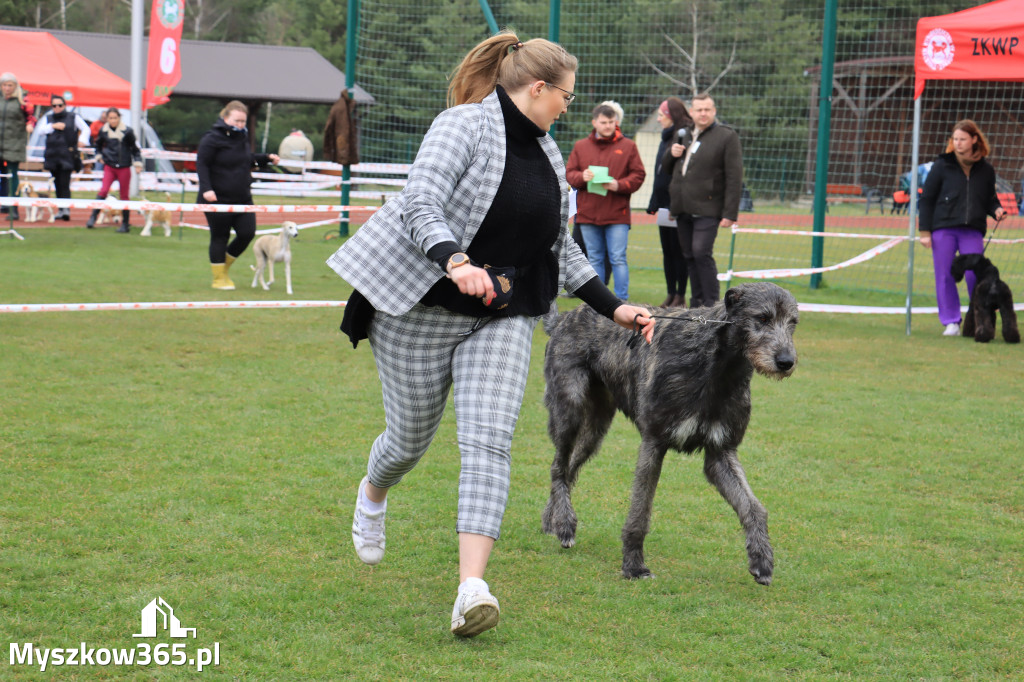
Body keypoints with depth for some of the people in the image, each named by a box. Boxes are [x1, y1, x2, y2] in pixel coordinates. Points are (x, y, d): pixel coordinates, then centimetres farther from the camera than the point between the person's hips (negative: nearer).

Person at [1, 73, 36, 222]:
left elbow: (30, 117, 2)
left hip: (15, 144, -4)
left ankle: (14, 209, -7)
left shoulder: (21, 101, -2)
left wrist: (30, 125, -17)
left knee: (12, 175, -7)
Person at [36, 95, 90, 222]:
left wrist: (82, 140, -12)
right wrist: (53, 126, -11)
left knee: (64, 183, -14)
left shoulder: (73, 117, 6)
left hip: (67, 155, -4)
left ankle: (66, 208, -17)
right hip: (52, 155, 4)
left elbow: (86, 129, 5)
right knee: (57, 184, 6)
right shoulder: (48, 118, 15)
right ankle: (60, 210, 12)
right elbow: (41, 131, 2)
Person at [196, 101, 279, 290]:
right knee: (220, 237, 3)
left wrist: (266, 158, 15)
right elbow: (202, 164, -16)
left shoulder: (242, 137, 11)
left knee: (247, 233, 1)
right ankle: (219, 278, 16)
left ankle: (224, 266, 23)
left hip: (242, 198, 7)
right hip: (218, 199, -7)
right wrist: (206, 188, -26)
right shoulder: (213, 138, -12)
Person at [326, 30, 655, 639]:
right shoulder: (464, 126, -11)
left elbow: (561, 247, 19)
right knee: (412, 439, 10)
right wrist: (455, 262, -40)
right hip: (422, 312, -5)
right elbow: (419, 205, -23)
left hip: (502, 320, 5)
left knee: (488, 442, -13)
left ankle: (472, 587, -23)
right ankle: (373, 496, 48)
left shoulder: (546, 152, 12)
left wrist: (612, 306, 12)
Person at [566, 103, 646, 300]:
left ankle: (622, 301, -1)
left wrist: (619, 185, -13)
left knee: (618, 259, -4)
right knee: (594, 259, 8)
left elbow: (638, 175, 2)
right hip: (588, 214, 3)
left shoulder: (627, 146, 5)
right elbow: (569, 173, 10)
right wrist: (582, 177, -12)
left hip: (617, 214, -2)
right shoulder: (580, 146, 11)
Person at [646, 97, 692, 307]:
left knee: (678, 252, -3)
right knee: (668, 252, 11)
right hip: (665, 205, 9)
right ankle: (671, 294, 16)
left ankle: (680, 296, 2)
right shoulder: (667, 138, 17)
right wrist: (654, 203, 16)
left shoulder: (685, 136, -11)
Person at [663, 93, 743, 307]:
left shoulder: (726, 136, -4)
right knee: (689, 257, 8)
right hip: (683, 209, 7)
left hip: (707, 209, -7)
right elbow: (666, 167, 27)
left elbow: (734, 178, -9)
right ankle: (696, 303, 15)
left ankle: (711, 304, -11)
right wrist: (672, 153, 2)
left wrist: (730, 213, -15)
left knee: (701, 253, -16)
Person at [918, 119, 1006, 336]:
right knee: (945, 276, 0)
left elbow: (989, 199, 22)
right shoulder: (942, 166, 3)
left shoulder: (985, 169, 9)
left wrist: (996, 210, -2)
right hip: (943, 229, -1)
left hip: (973, 232, 1)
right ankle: (951, 322, 8)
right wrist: (925, 231, -2)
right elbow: (926, 199, 4)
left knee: (975, 275, -5)